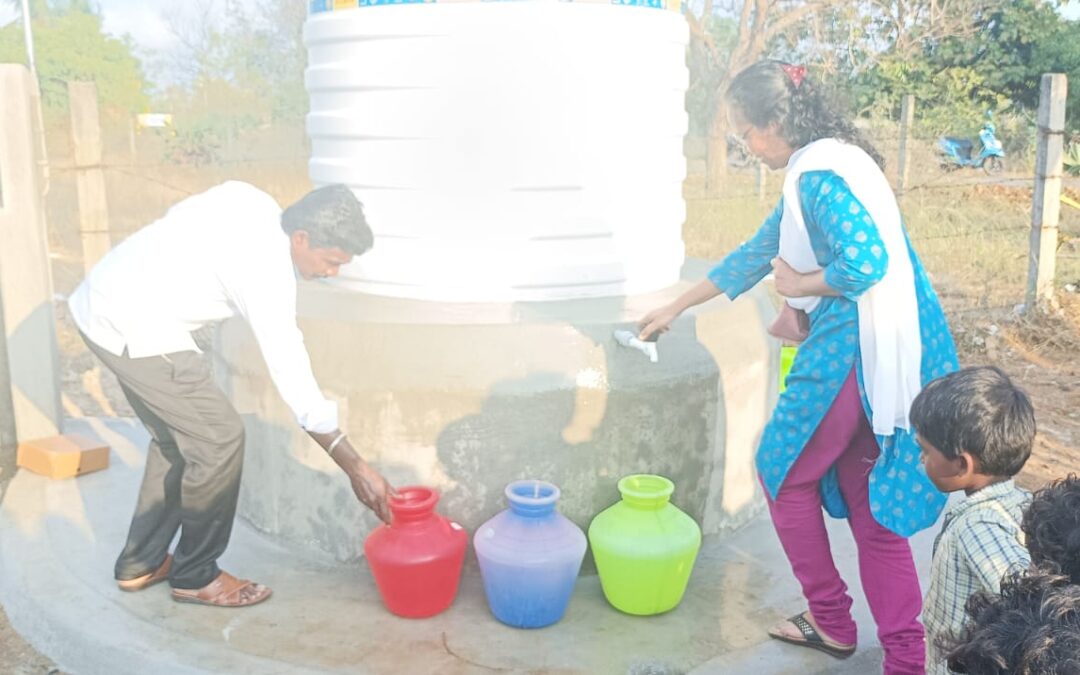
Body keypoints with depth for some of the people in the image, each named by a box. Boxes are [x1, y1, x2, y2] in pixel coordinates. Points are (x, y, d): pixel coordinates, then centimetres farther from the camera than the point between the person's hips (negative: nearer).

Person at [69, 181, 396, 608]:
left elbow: (181, 219, 17)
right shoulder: (267, 268, -23)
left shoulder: (254, 204, 1)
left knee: (176, 437, 17)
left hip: (104, 302, 10)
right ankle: (194, 575, 10)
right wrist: (355, 468, -21)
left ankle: (140, 563, 28)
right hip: (132, 325, -10)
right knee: (219, 438, -5)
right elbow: (292, 376, -24)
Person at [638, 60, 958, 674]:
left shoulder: (820, 172, -14)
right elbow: (758, 252, 24)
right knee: (873, 504, 13)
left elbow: (865, 262, -26)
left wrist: (796, 285, -7)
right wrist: (677, 307, 29)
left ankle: (832, 621, 23)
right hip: (881, 354, 9)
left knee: (785, 473, 10)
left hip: (854, 352, -9)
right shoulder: (818, 168, 17)